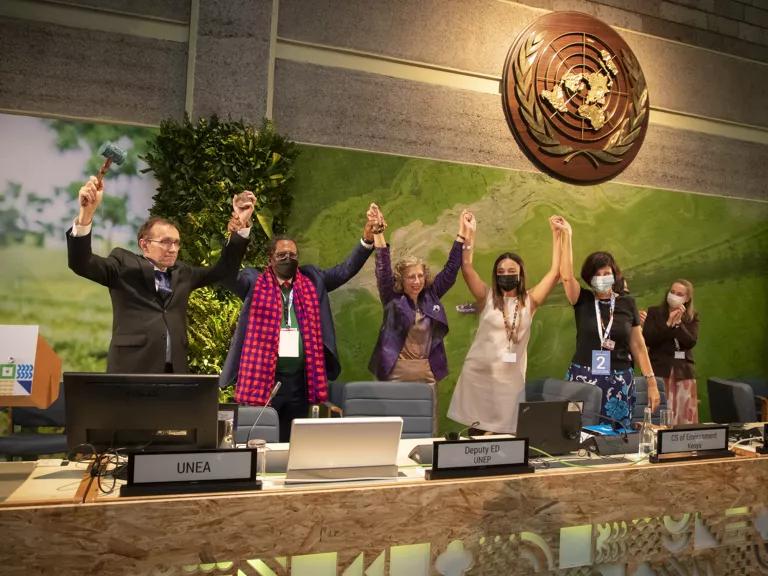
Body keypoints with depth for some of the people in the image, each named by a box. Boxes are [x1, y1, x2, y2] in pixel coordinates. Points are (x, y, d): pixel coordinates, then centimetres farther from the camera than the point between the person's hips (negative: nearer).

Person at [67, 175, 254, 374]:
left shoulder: (182, 272, 17)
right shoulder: (125, 265, 4)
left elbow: (223, 269, 18)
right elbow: (81, 263, -8)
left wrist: (241, 225, 7)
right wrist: (86, 213, -25)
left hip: (174, 370, 4)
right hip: (132, 369, -4)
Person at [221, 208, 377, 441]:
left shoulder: (312, 281, 10)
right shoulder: (254, 282, 0)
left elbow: (346, 269, 6)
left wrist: (366, 240, -9)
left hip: (299, 381, 3)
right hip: (262, 379, -3)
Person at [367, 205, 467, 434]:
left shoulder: (431, 297, 6)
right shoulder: (392, 299, -3)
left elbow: (450, 270, 6)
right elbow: (383, 270, -15)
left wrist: (462, 235, 1)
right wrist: (378, 233, -26)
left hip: (427, 374, 4)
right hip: (397, 373, -3)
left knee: (429, 432, 9)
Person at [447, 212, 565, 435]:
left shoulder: (529, 301, 4)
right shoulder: (487, 298, 1)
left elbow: (555, 272, 0)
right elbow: (466, 267, -8)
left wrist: (556, 234, -3)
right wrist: (470, 233, -12)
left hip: (510, 379, 1)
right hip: (478, 375, -1)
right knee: (475, 434, 8)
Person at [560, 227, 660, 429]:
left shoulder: (627, 303, 4)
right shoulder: (582, 301, 1)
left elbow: (638, 345, 7)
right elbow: (566, 275, -16)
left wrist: (651, 382, 4)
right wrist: (566, 234, -15)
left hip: (619, 382, 1)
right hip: (583, 379, -1)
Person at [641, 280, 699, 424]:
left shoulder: (692, 317, 11)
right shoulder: (654, 312, 5)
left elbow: (691, 342, -5)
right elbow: (648, 340, -7)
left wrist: (678, 323, -14)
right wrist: (668, 323, -13)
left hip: (683, 371, 3)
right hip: (660, 370, -2)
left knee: (686, 415, 1)